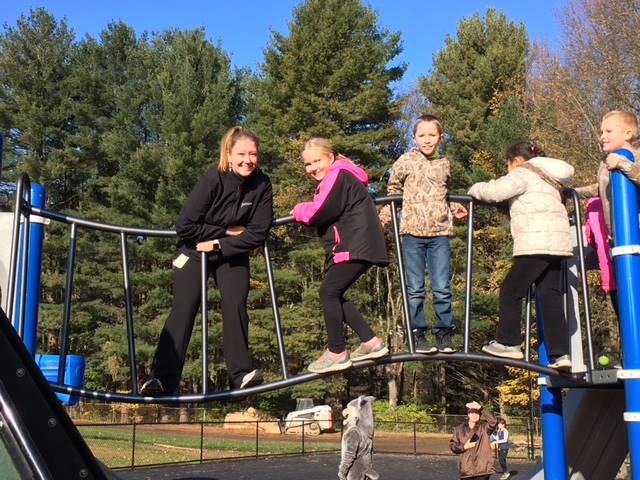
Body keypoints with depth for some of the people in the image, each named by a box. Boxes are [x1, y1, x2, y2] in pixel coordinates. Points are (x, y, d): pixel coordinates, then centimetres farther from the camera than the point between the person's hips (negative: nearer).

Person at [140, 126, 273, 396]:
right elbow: (185, 226, -26)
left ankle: (242, 373, -5)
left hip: (232, 253, 3)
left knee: (235, 304, -13)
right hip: (195, 251, -2)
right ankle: (163, 379, -9)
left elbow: (258, 232, -16)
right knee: (183, 309, -10)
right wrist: (226, 231, -20)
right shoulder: (213, 180, -25)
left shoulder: (262, 185, -16)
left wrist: (219, 245, -20)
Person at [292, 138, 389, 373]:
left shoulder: (338, 175, -9)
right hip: (355, 247, 11)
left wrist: (299, 210, 2)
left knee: (329, 292, -9)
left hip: (357, 247, -11)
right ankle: (371, 342, 13)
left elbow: (318, 212, -17)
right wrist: (306, 211, 5)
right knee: (334, 295, 10)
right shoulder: (338, 177, 24)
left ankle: (337, 353, -1)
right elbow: (326, 214, 19)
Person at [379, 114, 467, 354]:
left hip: (440, 233, 2)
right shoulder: (406, 161, 2)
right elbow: (393, 190, 10)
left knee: (442, 288, 1)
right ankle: (417, 334, 13)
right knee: (415, 289, 3)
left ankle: (445, 333, 14)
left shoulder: (444, 164, 11)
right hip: (413, 233, -2)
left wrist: (454, 208, 9)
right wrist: (384, 219, 3)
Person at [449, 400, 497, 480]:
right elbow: (452, 445, 7)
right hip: (466, 468, 2)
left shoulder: (484, 426, 1)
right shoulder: (460, 428, 5)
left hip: (482, 467, -2)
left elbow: (493, 421, -21)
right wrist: (464, 447, -11)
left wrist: (480, 408, -27)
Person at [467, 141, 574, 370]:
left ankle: (508, 343, 3)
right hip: (557, 244, 9)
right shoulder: (546, 178, 28)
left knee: (511, 290, 1)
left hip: (537, 244, -8)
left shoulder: (523, 173, 1)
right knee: (551, 297, 4)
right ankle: (560, 353, -1)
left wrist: (474, 190, 9)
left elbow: (495, 191, -9)